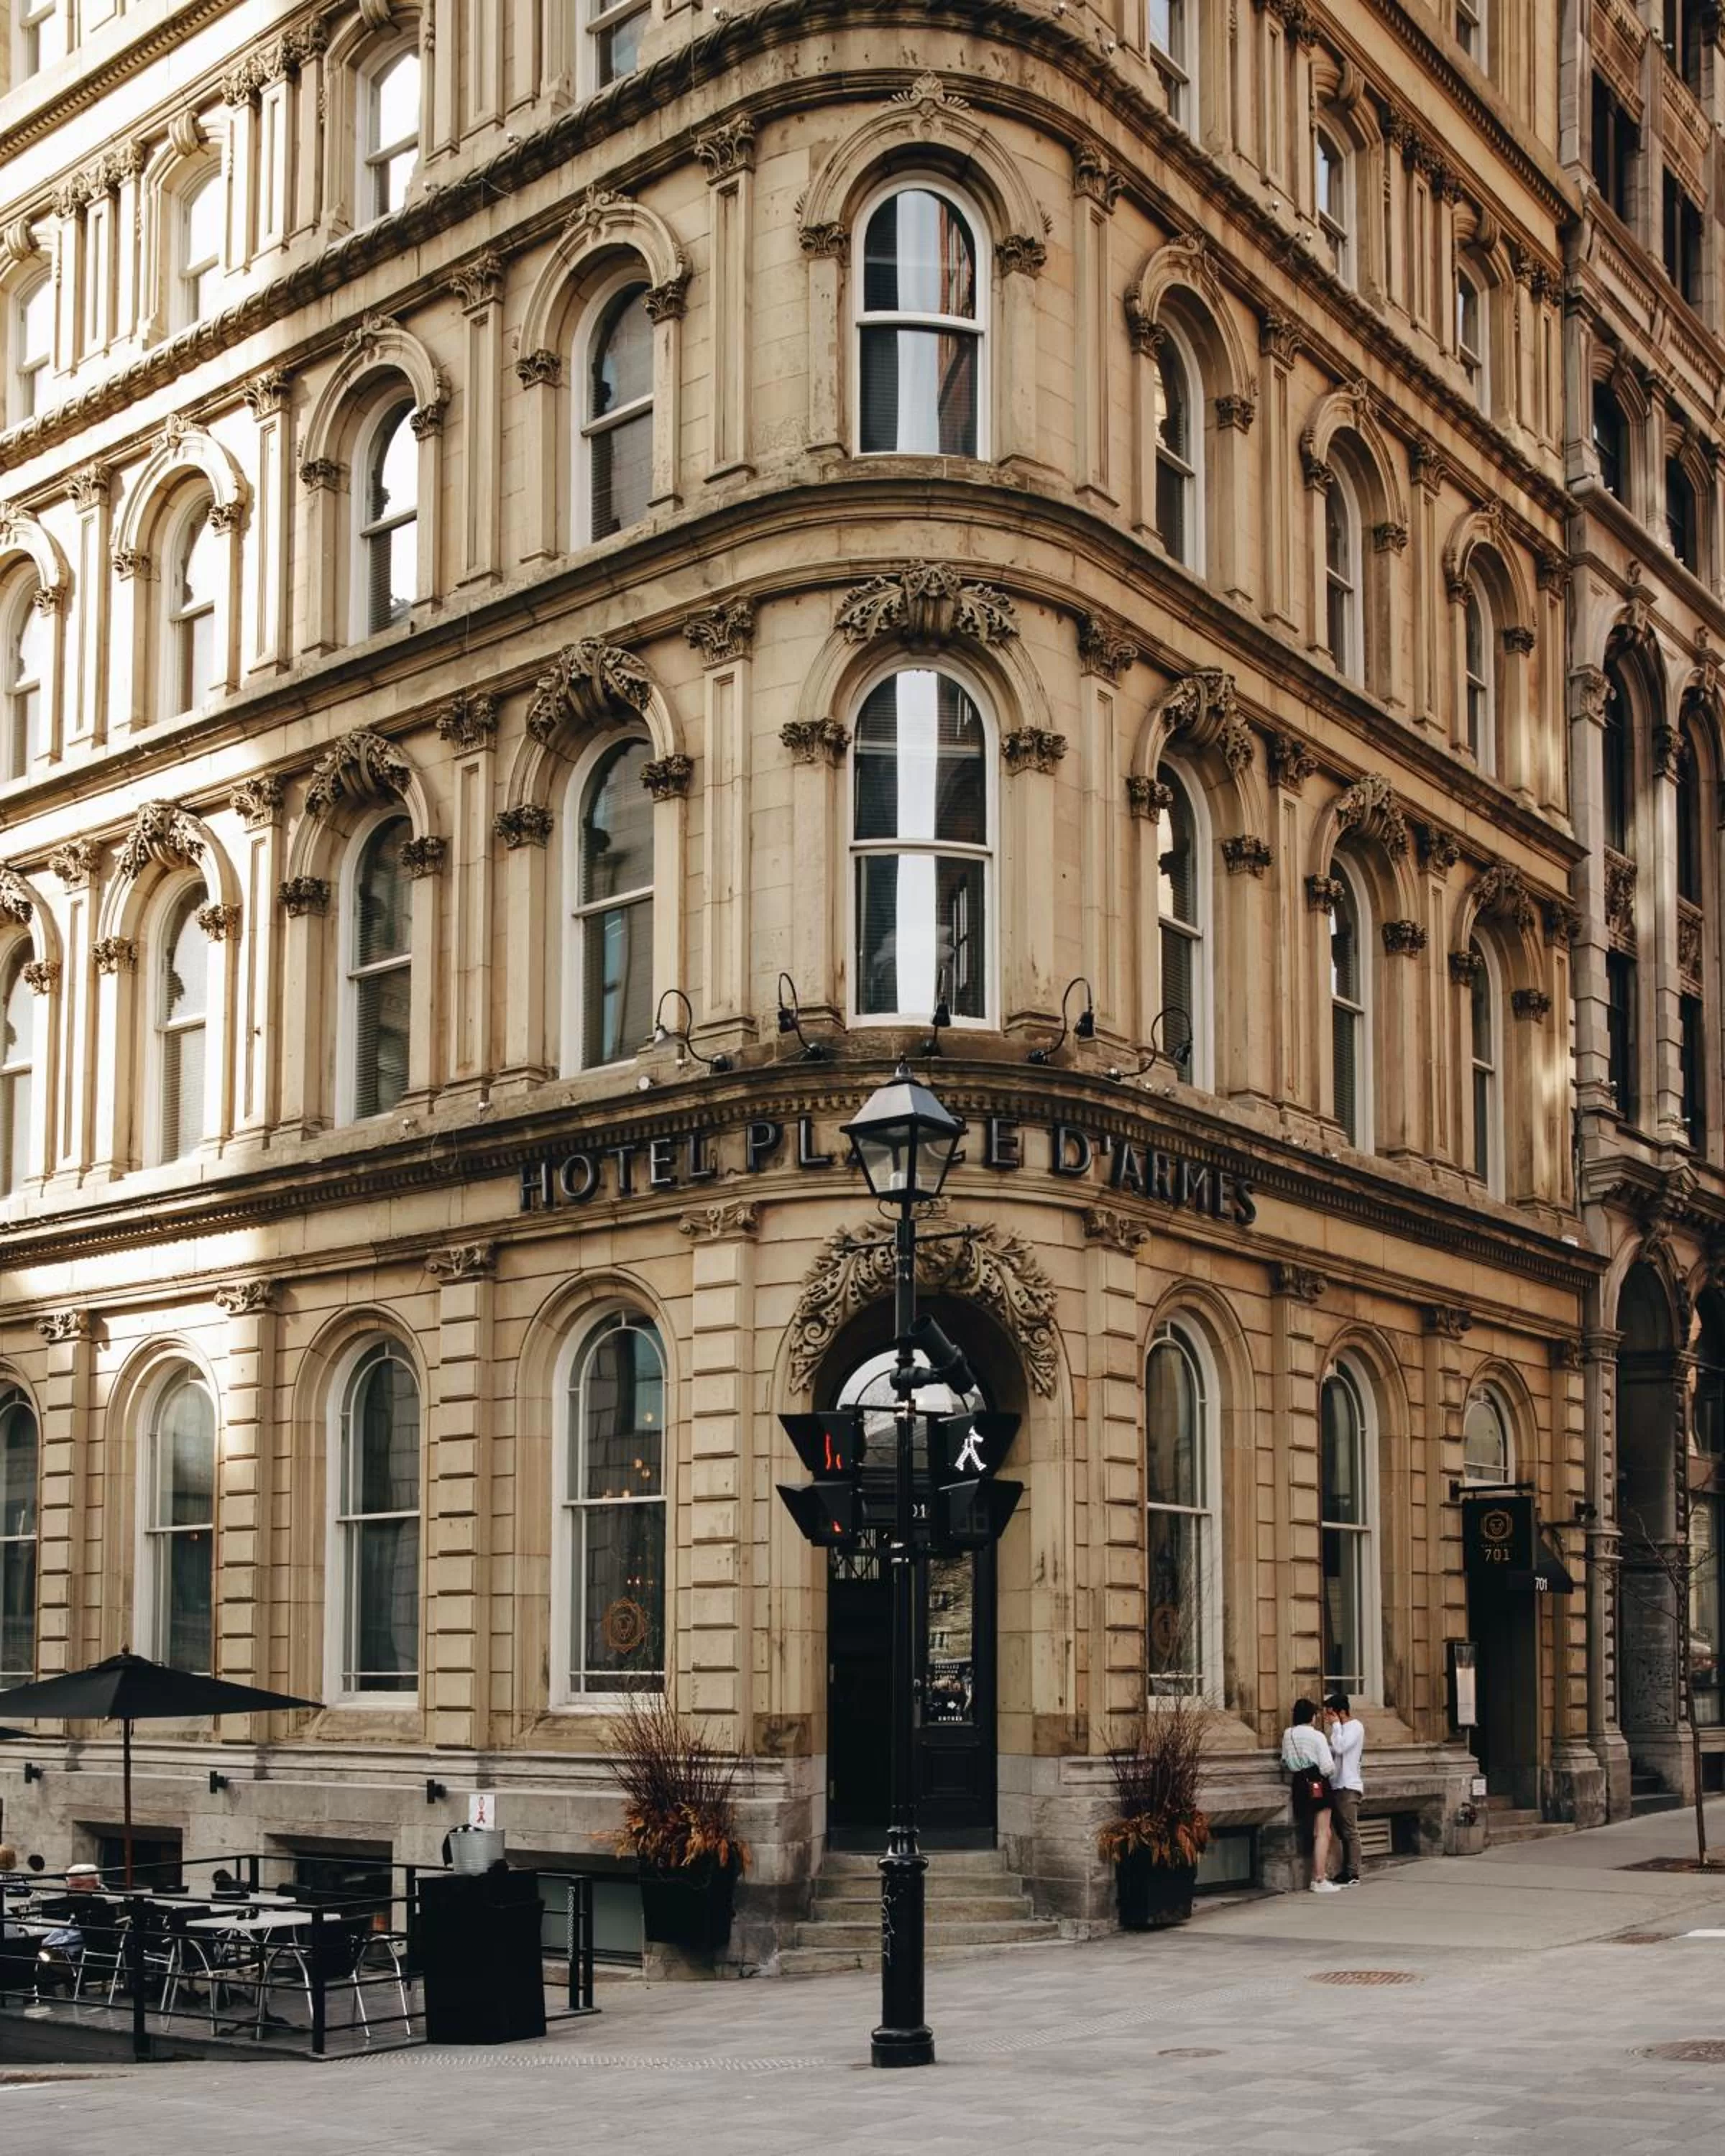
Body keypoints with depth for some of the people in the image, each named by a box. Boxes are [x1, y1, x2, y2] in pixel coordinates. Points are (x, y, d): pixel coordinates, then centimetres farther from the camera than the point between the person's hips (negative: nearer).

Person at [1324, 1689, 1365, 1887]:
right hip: (1337, 1786, 9)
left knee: (1350, 1832, -7)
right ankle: (1346, 1871, 14)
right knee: (1343, 1832, 10)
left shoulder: (1355, 1727, -9)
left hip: (1348, 1787, -9)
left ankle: (1353, 1874, -7)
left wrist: (1335, 1725, -11)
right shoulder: (1341, 1728, 18)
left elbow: (1339, 1748, -21)